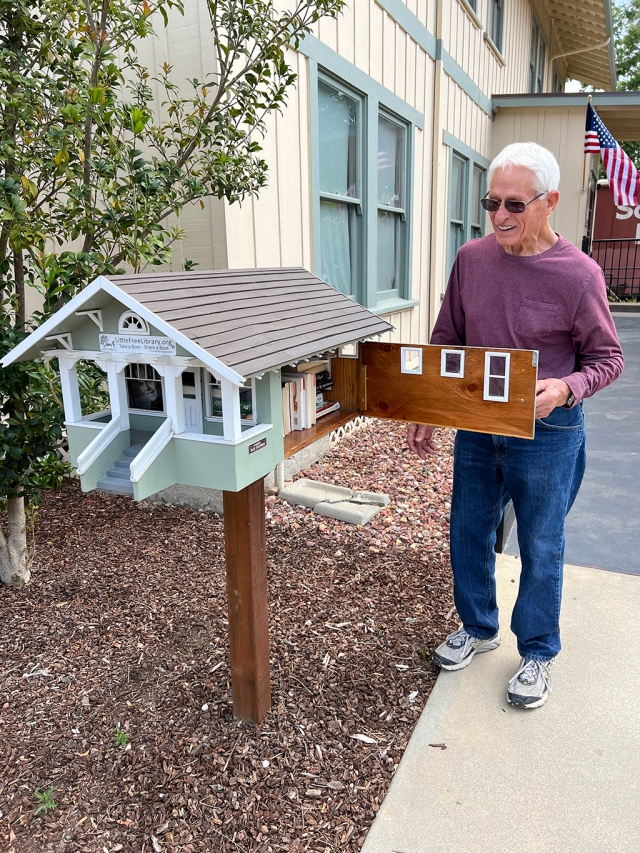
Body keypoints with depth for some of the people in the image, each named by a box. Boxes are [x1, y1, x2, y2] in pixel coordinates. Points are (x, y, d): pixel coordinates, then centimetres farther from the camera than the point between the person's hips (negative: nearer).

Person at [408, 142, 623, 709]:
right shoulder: (471, 259, -2)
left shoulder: (578, 274, -13)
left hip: (546, 433, -4)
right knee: (468, 534, 16)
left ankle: (538, 653, 34)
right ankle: (479, 627, 41)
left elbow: (607, 359, -5)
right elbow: (445, 341, 6)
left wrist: (565, 388, -26)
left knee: (540, 548, 11)